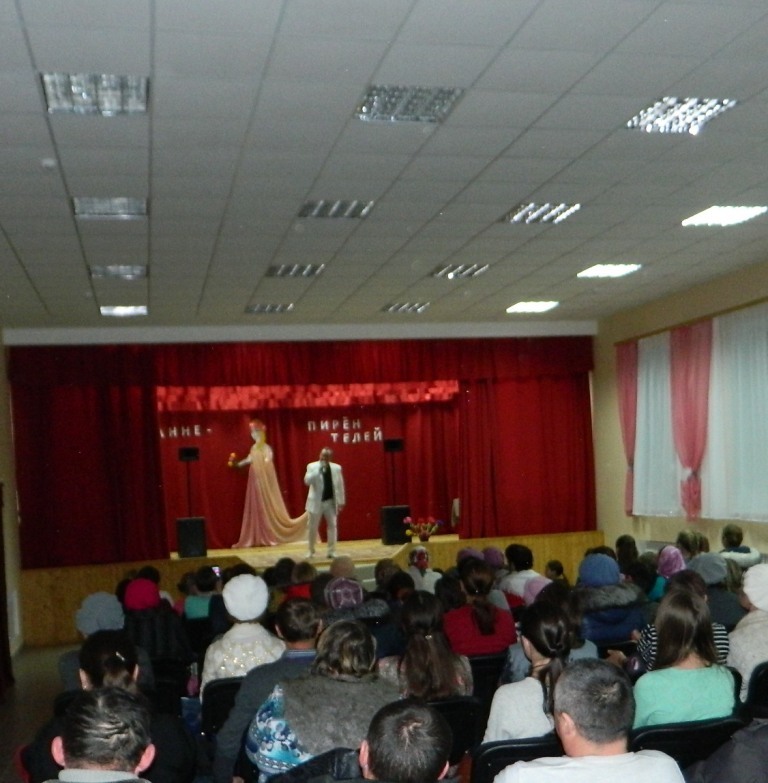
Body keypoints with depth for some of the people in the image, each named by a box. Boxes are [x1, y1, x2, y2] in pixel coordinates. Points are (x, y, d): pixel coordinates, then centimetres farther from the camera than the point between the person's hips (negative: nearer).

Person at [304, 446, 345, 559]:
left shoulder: (336, 468, 1)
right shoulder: (312, 466, -4)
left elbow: (340, 486, 4)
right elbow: (307, 481, -18)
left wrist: (341, 501, -1)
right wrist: (319, 469, -24)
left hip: (331, 501, 1)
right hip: (316, 501, -1)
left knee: (332, 526, 2)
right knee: (313, 527, 4)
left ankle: (332, 551, 9)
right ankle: (311, 551, 18)